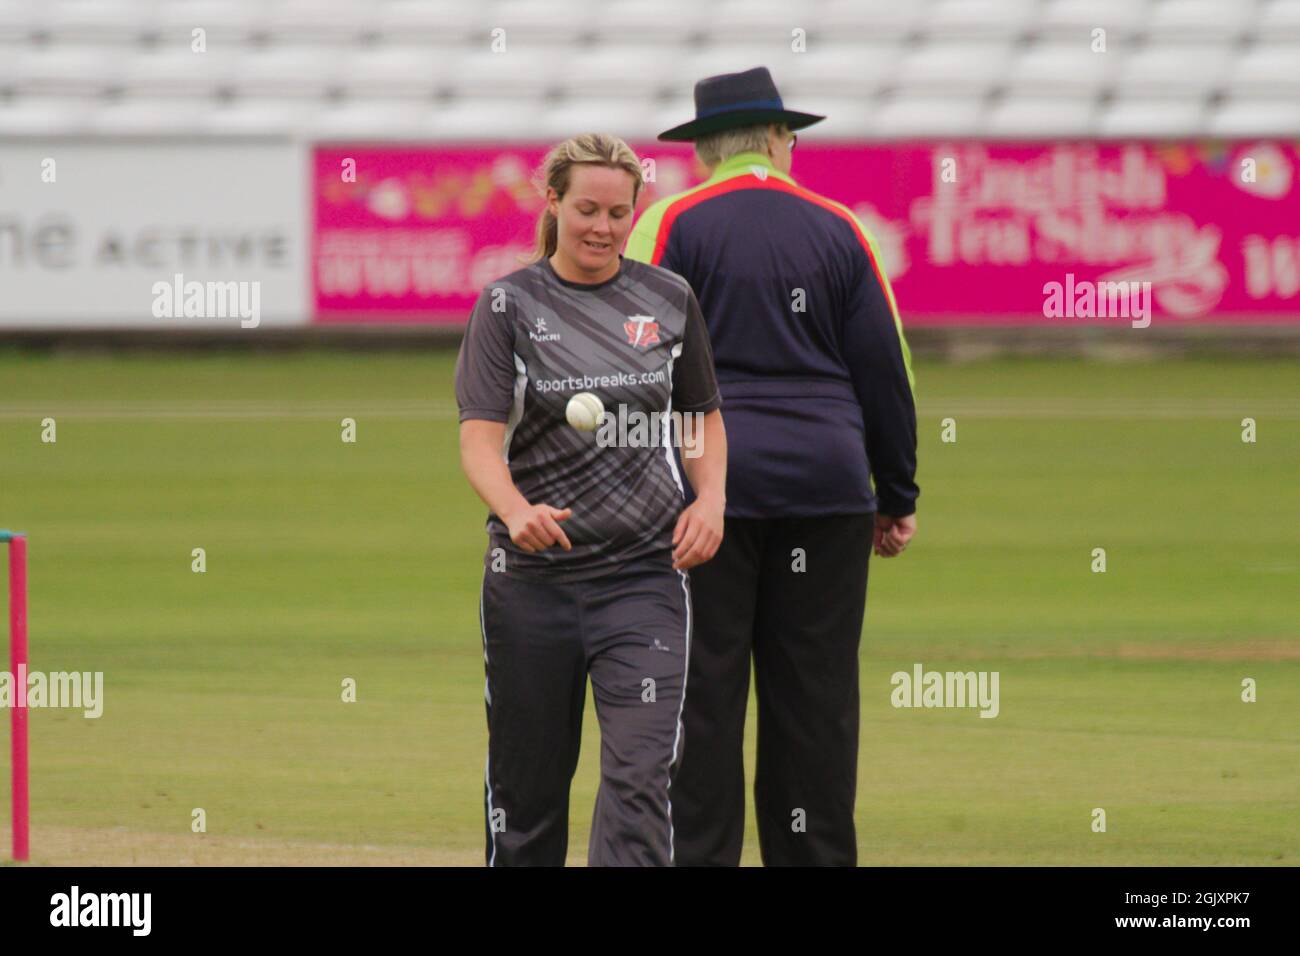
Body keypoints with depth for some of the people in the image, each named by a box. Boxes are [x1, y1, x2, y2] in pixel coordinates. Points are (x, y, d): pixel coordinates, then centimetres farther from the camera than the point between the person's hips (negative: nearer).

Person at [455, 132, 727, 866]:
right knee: (528, 777, 9)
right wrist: (517, 512, -31)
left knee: (642, 770, -14)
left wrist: (711, 500, -1)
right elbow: (480, 440, -11)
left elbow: (704, 417, 19)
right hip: (532, 574, 0)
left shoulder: (669, 300, 6)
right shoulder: (510, 304, -2)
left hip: (645, 568, 0)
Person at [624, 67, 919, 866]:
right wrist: (898, 496, 15)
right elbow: (884, 367, 9)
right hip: (825, 483, 2)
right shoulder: (839, 229, 9)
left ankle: (697, 853, -5)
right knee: (816, 695, 6)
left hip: (704, 480, -2)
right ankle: (816, 853, 8)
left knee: (702, 690, -2)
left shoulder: (673, 223, 1)